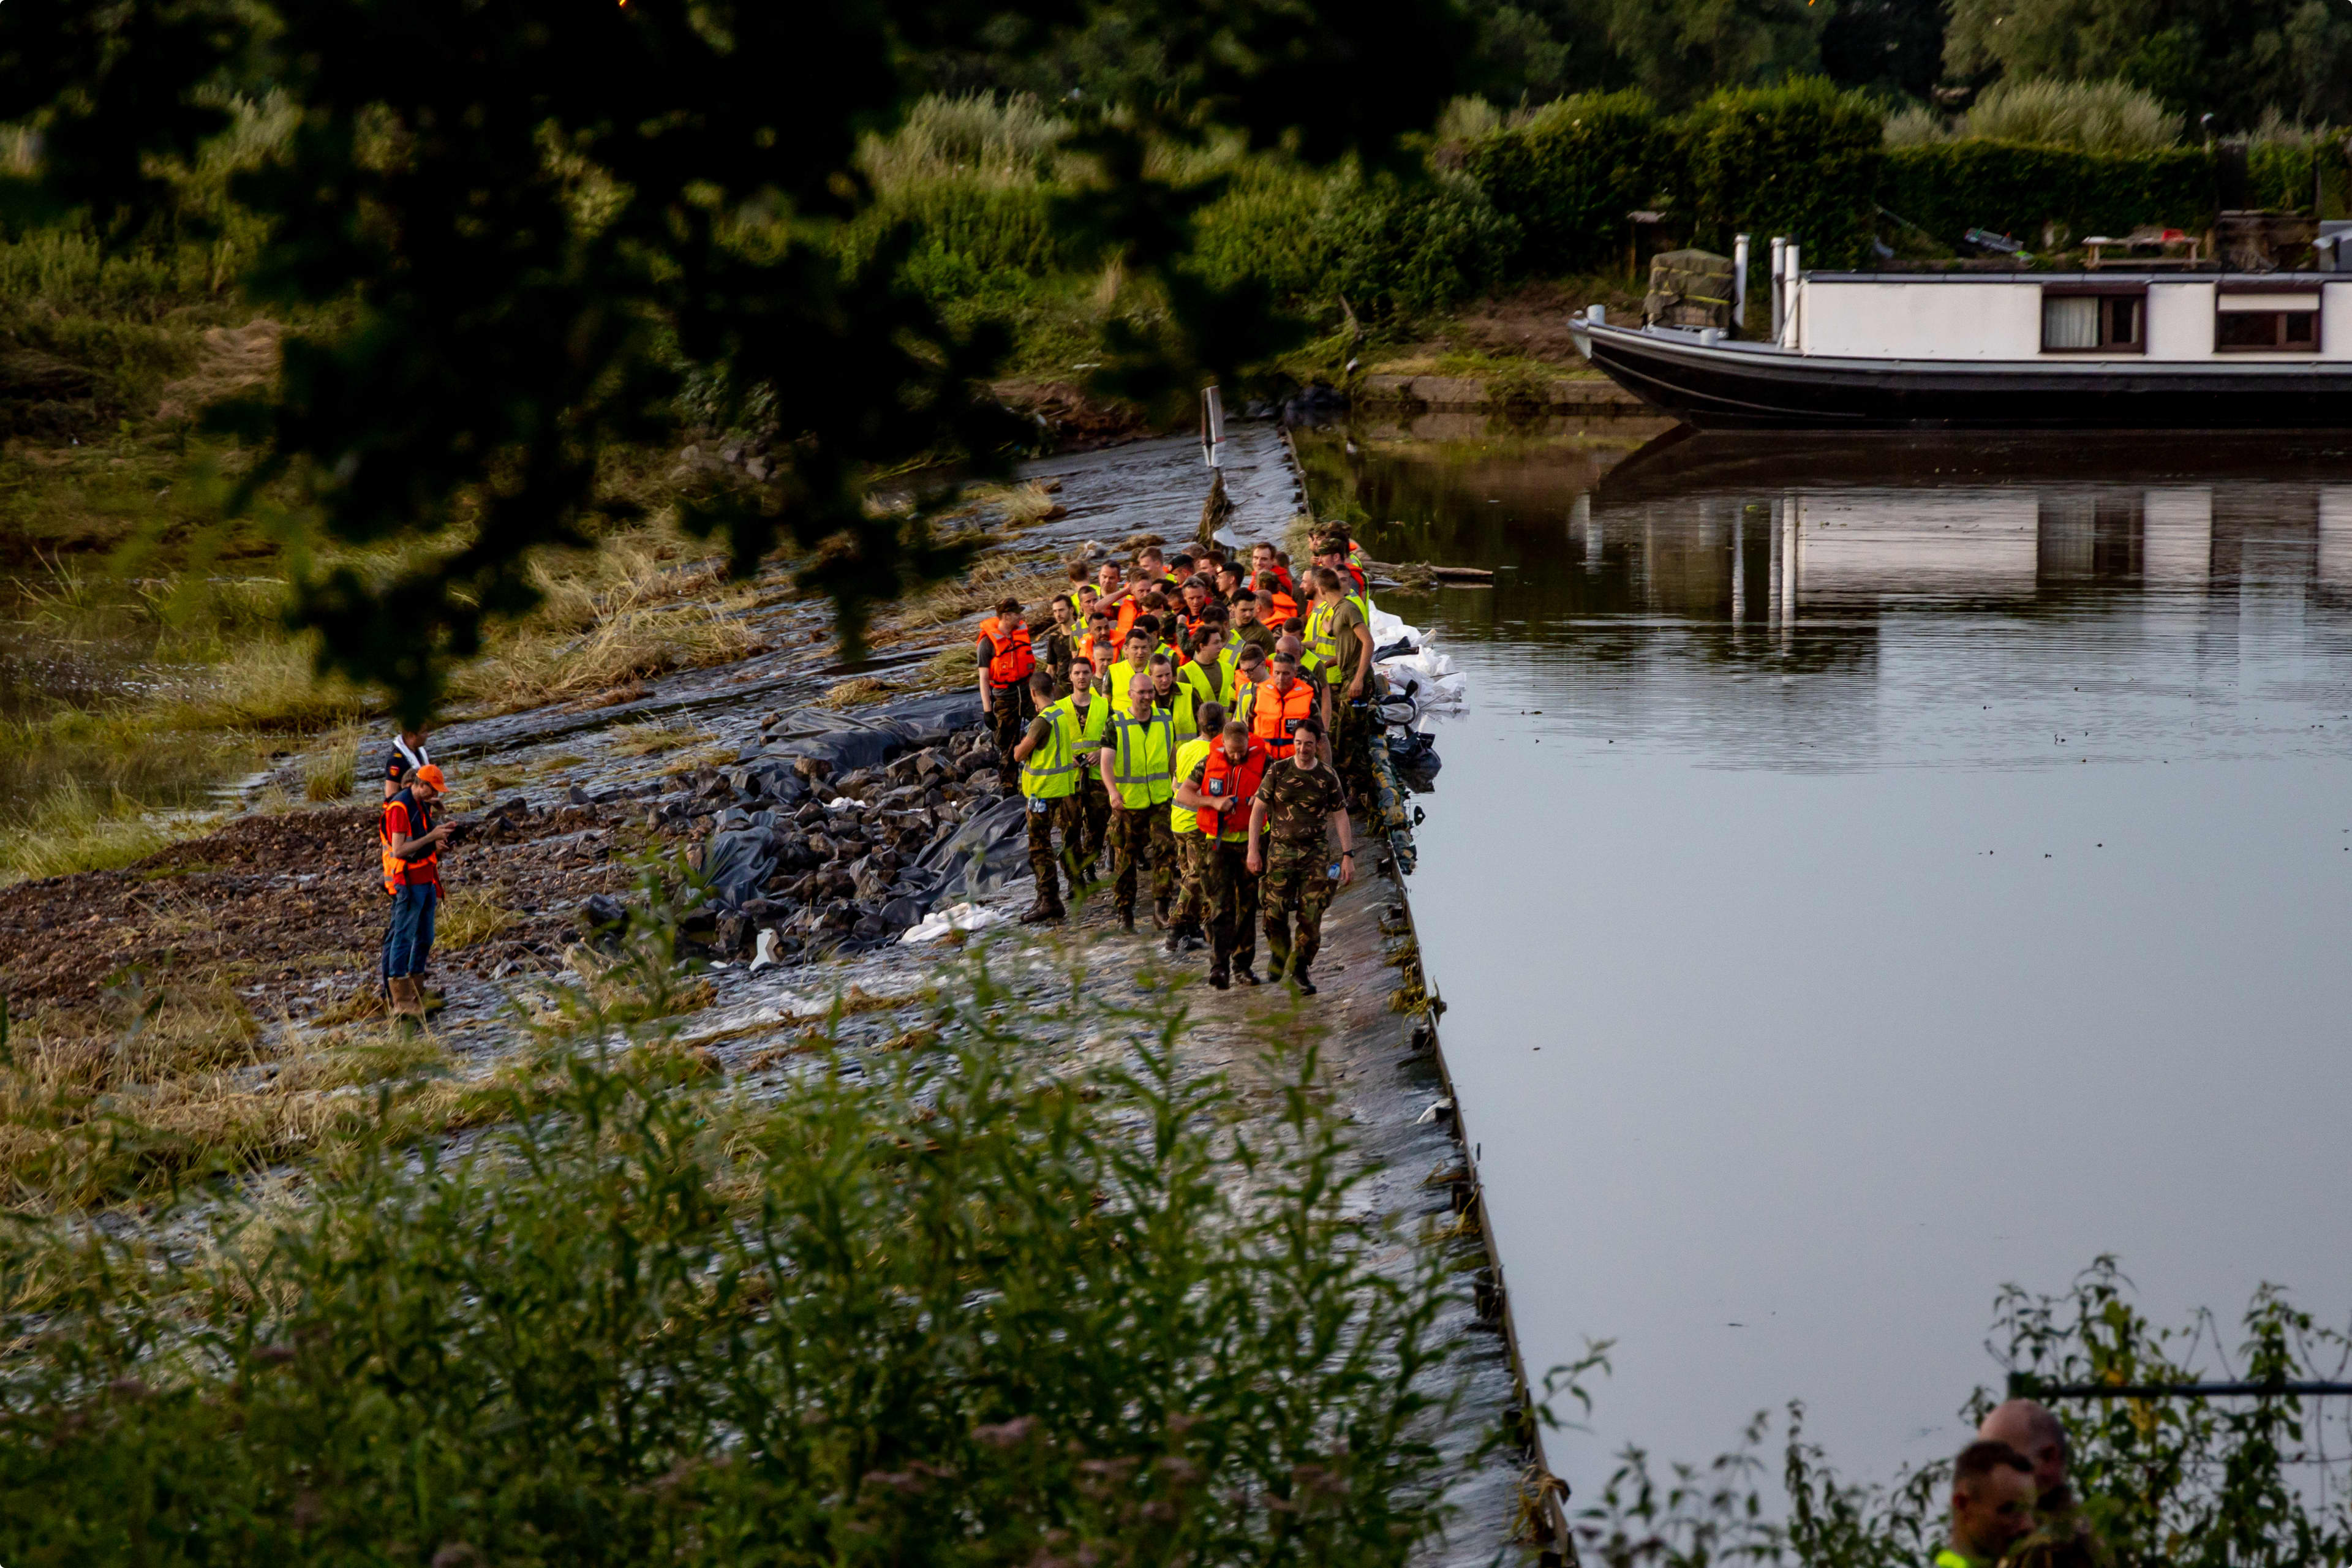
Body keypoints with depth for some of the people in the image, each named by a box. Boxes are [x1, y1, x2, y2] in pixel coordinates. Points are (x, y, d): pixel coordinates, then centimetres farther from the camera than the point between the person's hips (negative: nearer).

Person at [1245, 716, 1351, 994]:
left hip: (1315, 851, 0)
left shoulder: (1327, 776, 2)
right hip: (1280, 849, 0)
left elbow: (1340, 816, 8)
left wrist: (1348, 855, 2)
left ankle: (1299, 969, 9)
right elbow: (1258, 810, 3)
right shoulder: (1278, 771, 0)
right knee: (1275, 910, -7)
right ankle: (1279, 953, 22)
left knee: (1311, 915, -5)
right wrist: (1253, 849, -4)